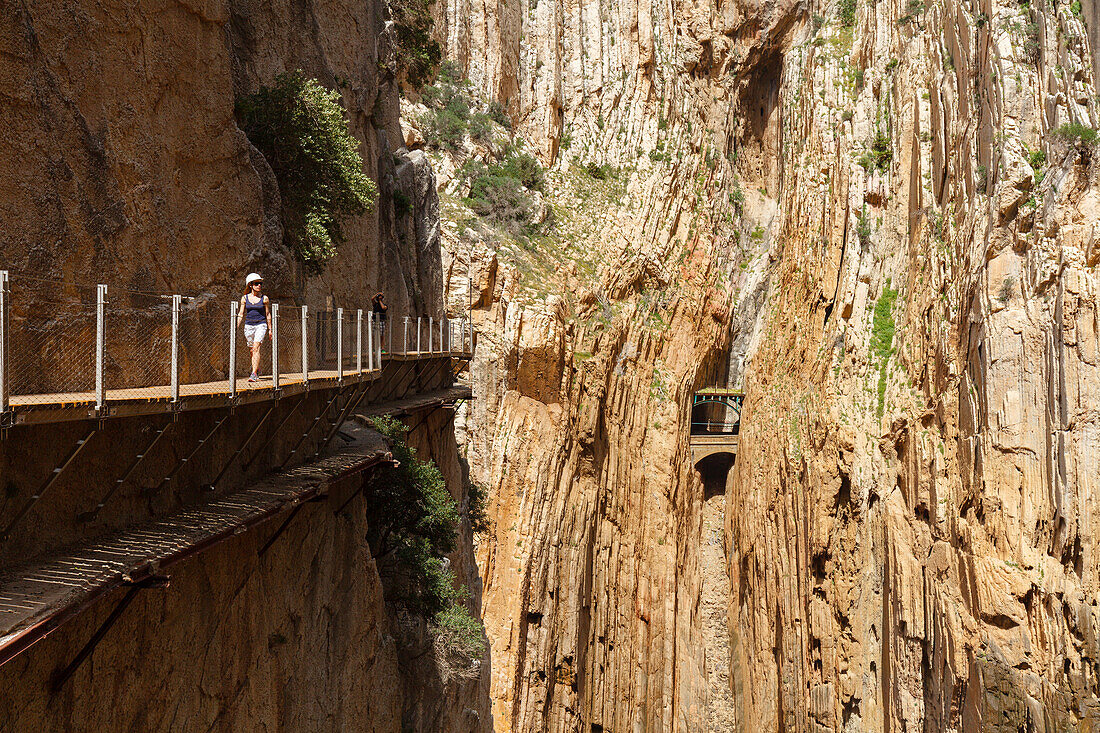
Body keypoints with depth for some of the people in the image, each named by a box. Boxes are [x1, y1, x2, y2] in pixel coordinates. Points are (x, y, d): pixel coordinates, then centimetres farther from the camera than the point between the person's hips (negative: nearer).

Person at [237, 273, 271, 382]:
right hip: (249, 325, 3)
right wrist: (237, 327, -2)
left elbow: (268, 315, 8)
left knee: (256, 348, -17)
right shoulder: (245, 298, 5)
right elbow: (241, 314, 8)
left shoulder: (264, 298, 2)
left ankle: (254, 374, -21)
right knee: (252, 350, 8)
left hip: (261, 325, -3)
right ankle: (257, 371, 25)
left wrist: (270, 329, 9)